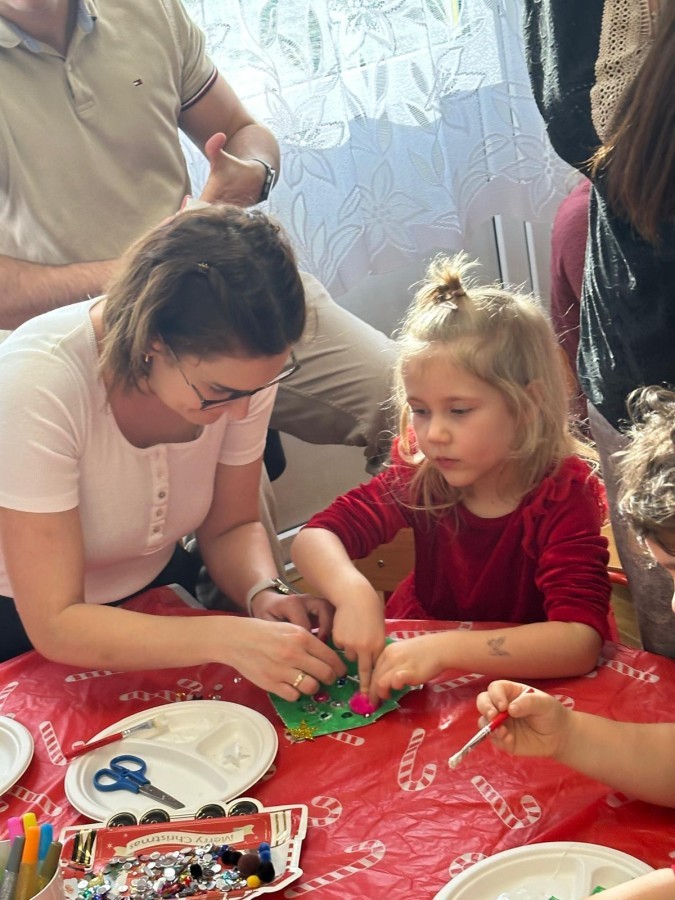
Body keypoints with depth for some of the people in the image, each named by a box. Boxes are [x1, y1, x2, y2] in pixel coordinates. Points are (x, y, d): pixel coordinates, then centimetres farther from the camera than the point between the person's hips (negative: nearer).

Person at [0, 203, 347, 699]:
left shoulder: (239, 366, -17)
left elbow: (231, 526, -2)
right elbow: (54, 626, -28)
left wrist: (265, 593, -22)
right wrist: (229, 639, -38)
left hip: (155, 592, 3)